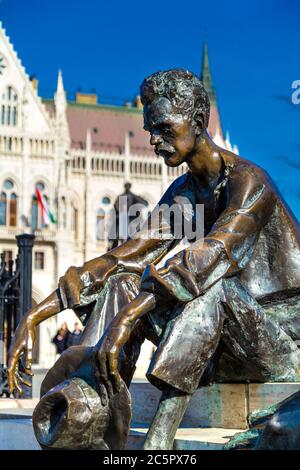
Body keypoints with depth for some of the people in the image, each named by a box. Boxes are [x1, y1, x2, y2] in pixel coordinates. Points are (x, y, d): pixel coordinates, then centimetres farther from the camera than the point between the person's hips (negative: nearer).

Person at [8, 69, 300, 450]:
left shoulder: (250, 182, -17)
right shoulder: (183, 193, 8)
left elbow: (213, 252, -36)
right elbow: (122, 256, -1)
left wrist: (127, 317, -47)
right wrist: (37, 315, -11)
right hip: (232, 350, 7)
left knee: (207, 281, -36)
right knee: (121, 282, -11)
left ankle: (159, 439, -39)